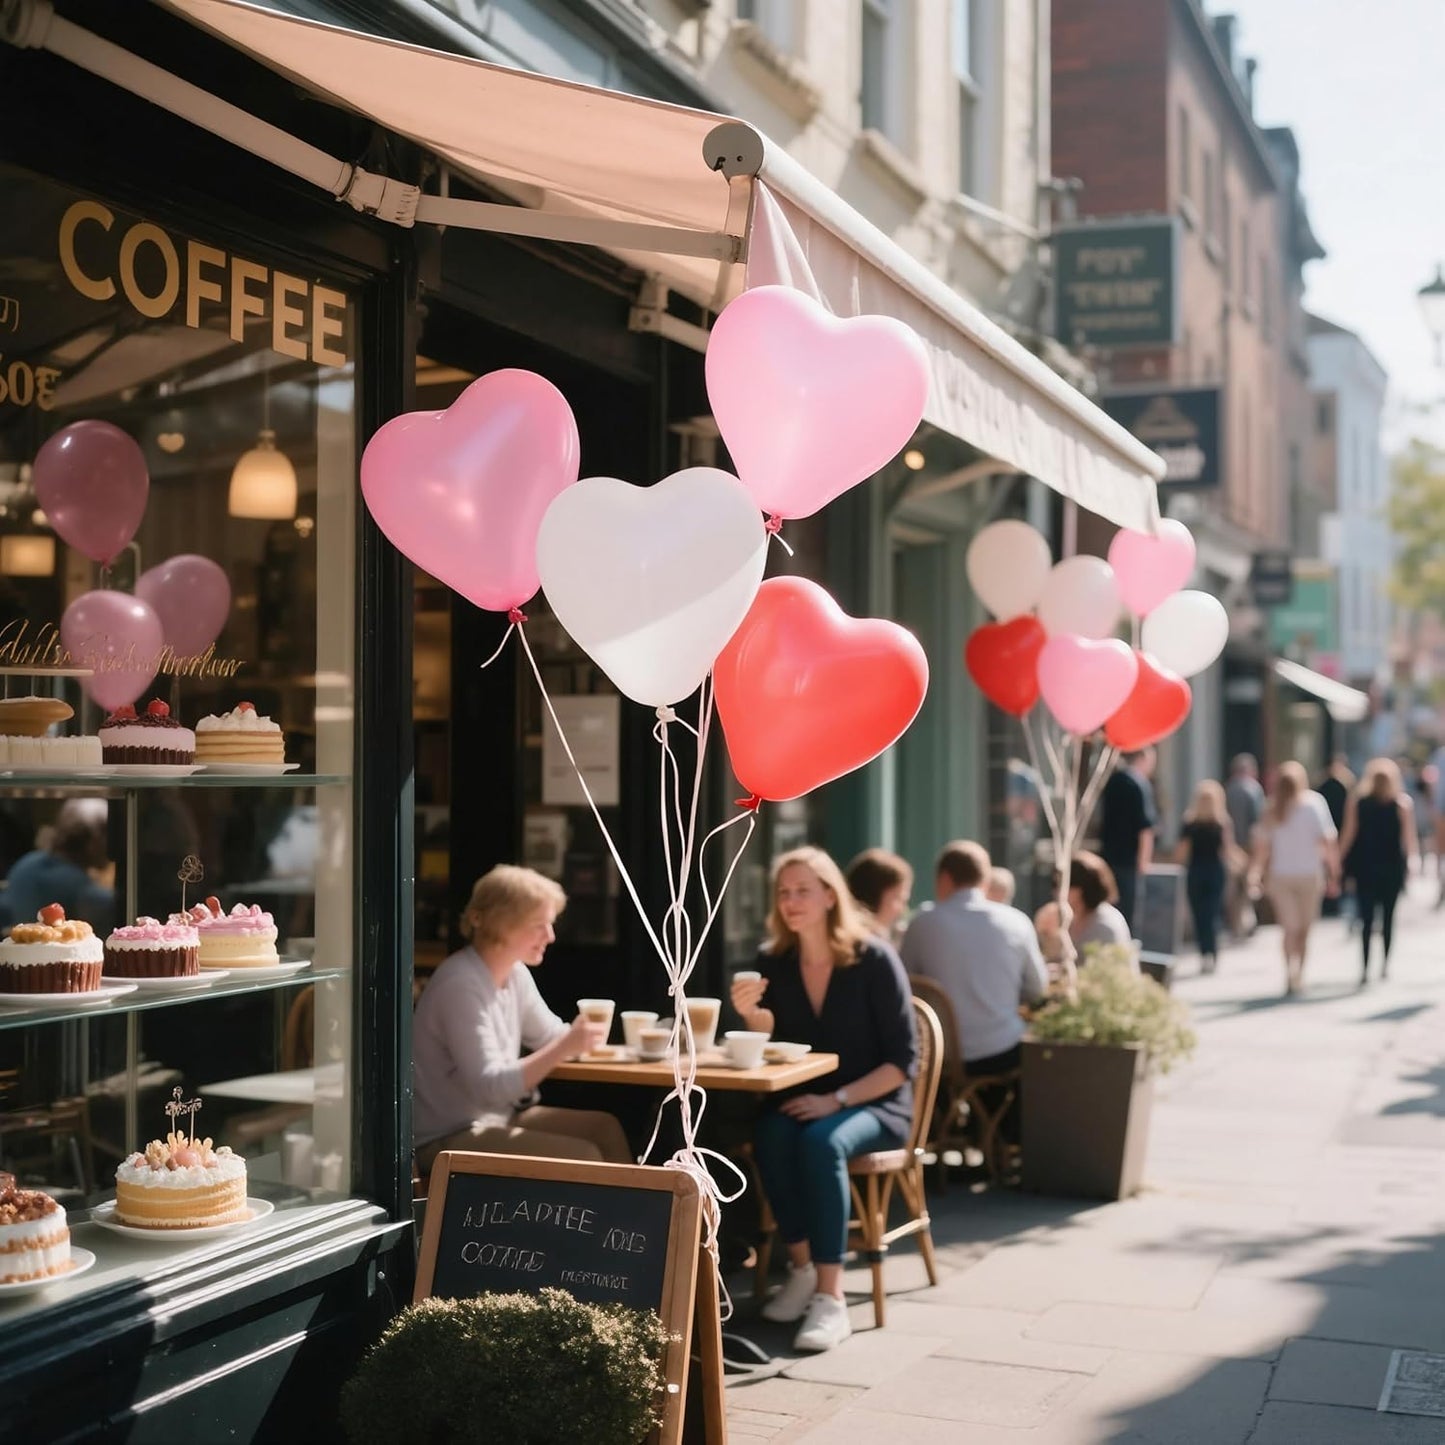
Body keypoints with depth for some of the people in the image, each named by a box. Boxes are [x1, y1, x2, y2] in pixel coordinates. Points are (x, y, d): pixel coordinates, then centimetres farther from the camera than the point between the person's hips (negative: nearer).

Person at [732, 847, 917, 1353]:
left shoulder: (873, 959, -10)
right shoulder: (773, 960, 1)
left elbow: (903, 1060, -11)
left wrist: (837, 1100, -22)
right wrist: (751, 1015, -20)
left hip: (874, 1104, -3)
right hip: (803, 1101, 4)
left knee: (822, 1142, -35)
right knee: (770, 1134, -30)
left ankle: (831, 1297, -31)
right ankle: (801, 1268, -15)